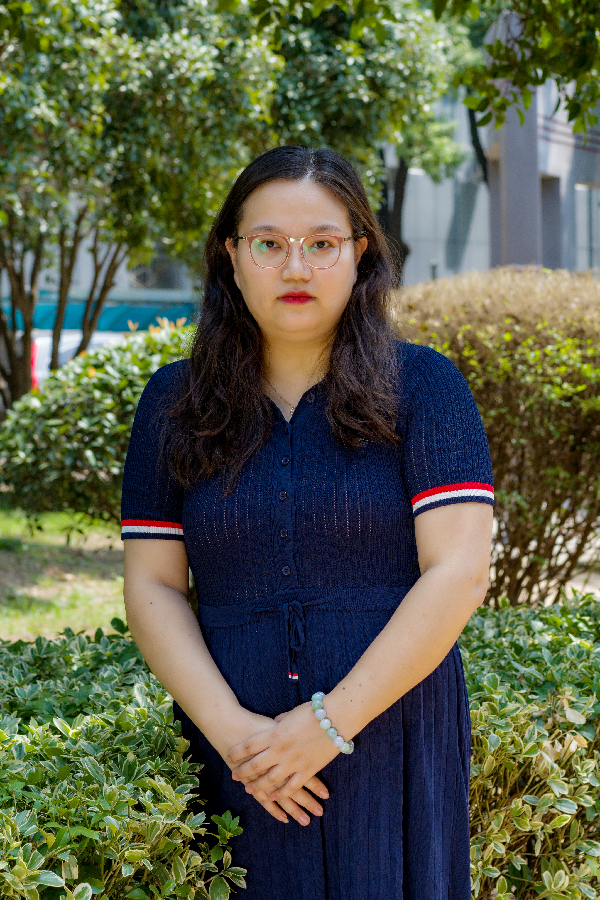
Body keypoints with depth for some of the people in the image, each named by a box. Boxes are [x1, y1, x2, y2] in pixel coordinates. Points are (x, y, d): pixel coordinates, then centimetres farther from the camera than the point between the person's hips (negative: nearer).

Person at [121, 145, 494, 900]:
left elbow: (459, 573, -10)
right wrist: (229, 727, -12)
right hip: (238, 750, 2)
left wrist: (332, 721, -15)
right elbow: (152, 585, 3)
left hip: (391, 743, -1)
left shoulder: (422, 387, -2)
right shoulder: (175, 403, 6)